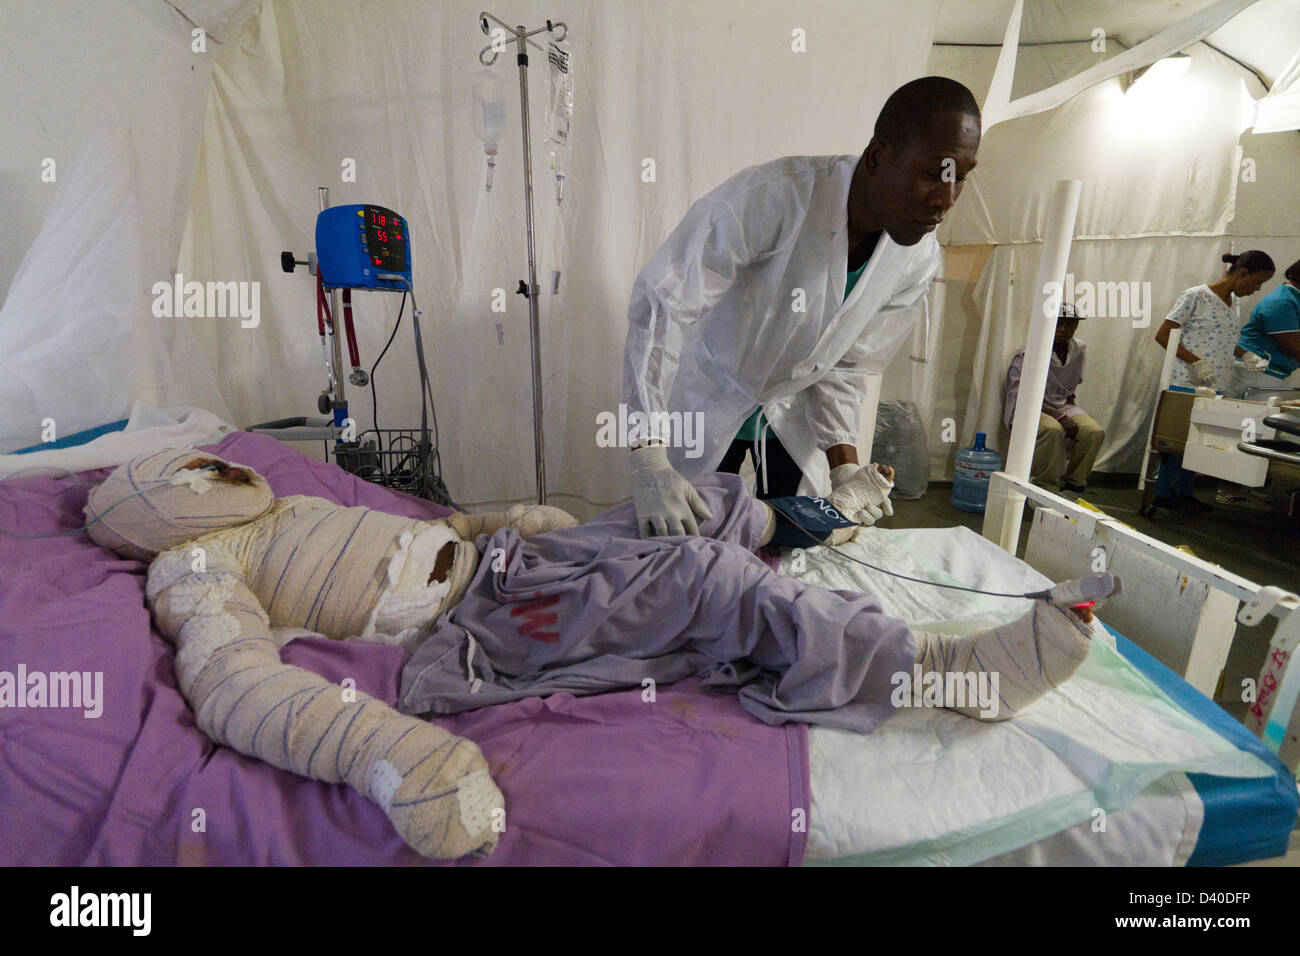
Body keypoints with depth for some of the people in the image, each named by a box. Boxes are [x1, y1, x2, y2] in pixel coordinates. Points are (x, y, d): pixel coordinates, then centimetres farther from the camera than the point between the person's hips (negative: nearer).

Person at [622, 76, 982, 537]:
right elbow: (662, 303, -37)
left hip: (792, 416, 4)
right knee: (688, 537, 6)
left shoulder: (920, 260, -12)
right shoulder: (773, 196, -32)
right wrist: (648, 457, -44)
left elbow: (843, 368, -4)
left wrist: (844, 465, -20)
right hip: (706, 401, -4)